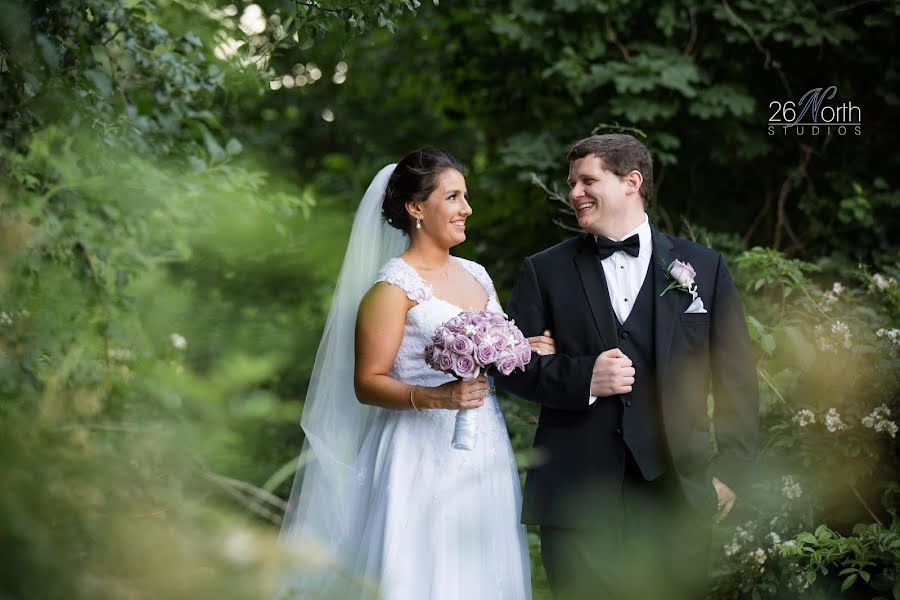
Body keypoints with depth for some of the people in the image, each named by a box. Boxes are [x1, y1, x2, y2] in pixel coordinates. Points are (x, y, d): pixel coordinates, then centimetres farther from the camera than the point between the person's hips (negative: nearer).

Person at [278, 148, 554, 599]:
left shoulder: (477, 275, 13)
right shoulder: (394, 286, -8)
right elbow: (366, 383, -12)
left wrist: (527, 354, 3)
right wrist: (434, 397, -26)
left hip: (483, 458, 7)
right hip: (424, 464, -7)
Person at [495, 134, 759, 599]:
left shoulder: (704, 268, 9)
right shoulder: (544, 272, 9)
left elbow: (736, 375, 8)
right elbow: (512, 363, 4)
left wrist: (730, 469, 1)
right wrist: (582, 378, -13)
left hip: (675, 491, 0)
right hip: (577, 496, 0)